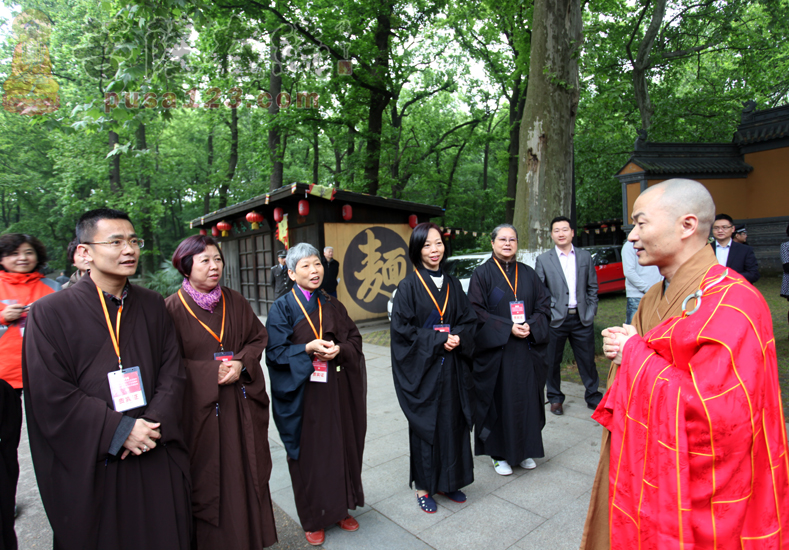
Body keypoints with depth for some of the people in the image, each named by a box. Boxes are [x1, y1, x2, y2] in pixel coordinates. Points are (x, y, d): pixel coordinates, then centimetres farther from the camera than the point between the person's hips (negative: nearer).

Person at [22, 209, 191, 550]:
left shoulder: (153, 306, 4)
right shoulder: (50, 312, -7)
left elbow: (172, 372, 2)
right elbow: (51, 396, -11)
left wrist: (153, 424, -12)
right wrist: (120, 431, -16)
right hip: (91, 467, -3)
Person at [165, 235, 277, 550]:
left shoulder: (234, 301, 5)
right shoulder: (173, 308, -7)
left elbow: (258, 337, 7)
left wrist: (241, 363, -10)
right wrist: (212, 373, -16)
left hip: (241, 405, 4)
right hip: (199, 408, -3)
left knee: (246, 473, 12)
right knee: (208, 482, 6)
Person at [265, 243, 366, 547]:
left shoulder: (333, 306, 7)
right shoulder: (282, 308, -4)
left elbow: (355, 340, 6)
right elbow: (275, 352, -9)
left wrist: (338, 349, -15)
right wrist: (308, 349, -23)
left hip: (335, 393, 4)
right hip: (303, 396, -3)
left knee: (340, 449, 11)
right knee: (310, 454, 7)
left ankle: (340, 507, 33)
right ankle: (313, 518, 27)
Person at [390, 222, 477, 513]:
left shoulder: (452, 284, 7)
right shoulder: (409, 286, -8)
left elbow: (469, 319, 8)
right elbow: (402, 328, -12)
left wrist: (457, 337, -12)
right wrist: (438, 340, -16)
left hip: (453, 368, 5)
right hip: (423, 368, -5)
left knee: (453, 422, 11)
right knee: (425, 425, 5)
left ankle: (448, 481, 30)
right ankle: (423, 487, 23)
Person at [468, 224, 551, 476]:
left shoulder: (528, 273, 9)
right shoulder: (482, 274, -4)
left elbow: (544, 304, 8)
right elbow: (477, 311, -9)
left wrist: (531, 326, -11)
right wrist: (507, 328, -17)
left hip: (527, 349, 4)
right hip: (496, 350, -4)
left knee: (527, 398, 11)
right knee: (499, 400, 4)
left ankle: (525, 449, 28)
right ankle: (499, 453, 19)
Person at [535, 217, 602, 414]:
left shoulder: (585, 256, 7)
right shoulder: (543, 260, 1)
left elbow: (592, 287, 10)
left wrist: (591, 312, 3)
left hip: (582, 318, 2)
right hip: (556, 319, -1)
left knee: (587, 360, 9)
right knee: (553, 361, 8)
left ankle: (593, 396, 27)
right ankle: (555, 398, 24)